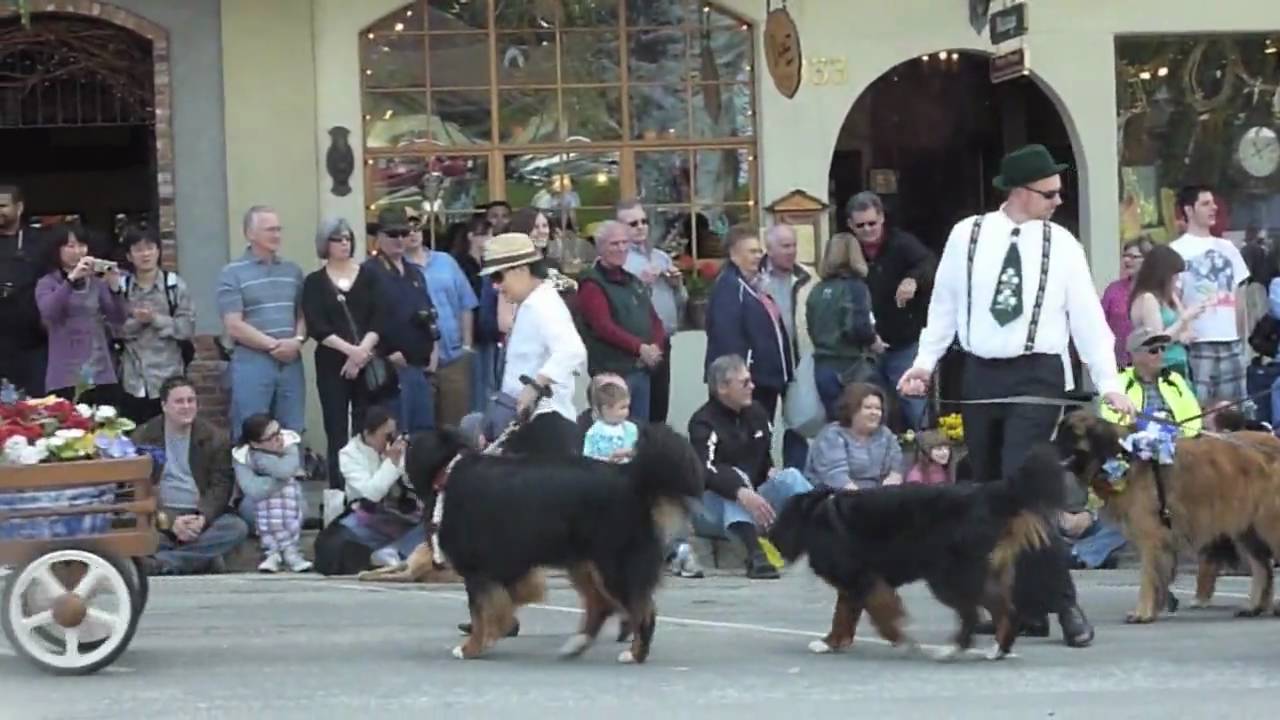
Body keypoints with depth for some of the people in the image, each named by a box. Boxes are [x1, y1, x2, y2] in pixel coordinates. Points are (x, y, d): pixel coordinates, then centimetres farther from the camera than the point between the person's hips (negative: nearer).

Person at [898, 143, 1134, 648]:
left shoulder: (1062, 245, 0)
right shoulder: (967, 235, 2)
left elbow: (1087, 317, -1)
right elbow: (944, 304, 9)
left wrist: (1109, 384, -7)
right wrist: (925, 362, 1)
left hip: (1037, 376, -3)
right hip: (979, 375, 3)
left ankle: (1061, 603, -8)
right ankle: (1022, 606, 18)